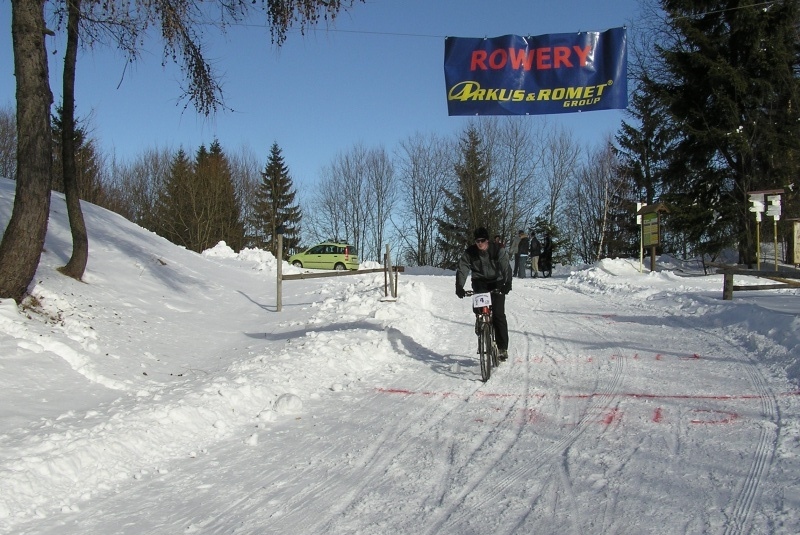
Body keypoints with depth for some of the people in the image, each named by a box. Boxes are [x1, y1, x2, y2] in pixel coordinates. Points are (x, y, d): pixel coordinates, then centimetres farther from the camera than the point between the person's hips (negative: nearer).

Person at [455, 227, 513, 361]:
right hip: (480, 283, 2)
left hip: (497, 283, -2)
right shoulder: (470, 252, -11)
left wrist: (508, 283, -43)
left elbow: (506, 267, -26)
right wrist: (459, 287, -34)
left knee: (498, 314, -13)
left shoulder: (498, 250, -16)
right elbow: (462, 269, -17)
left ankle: (502, 348, -8)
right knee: (478, 310, -19)